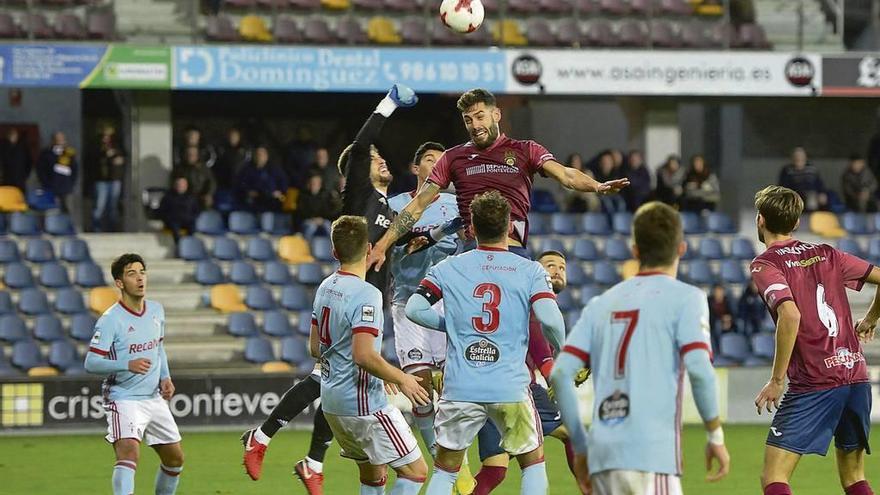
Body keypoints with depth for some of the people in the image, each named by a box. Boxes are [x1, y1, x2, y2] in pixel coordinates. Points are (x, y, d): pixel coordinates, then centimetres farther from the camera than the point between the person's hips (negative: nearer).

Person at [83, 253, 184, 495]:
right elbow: (91, 363, -18)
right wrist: (128, 365, -32)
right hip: (124, 400, -7)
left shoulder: (156, 311, 6)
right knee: (129, 453, -28)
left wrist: (165, 377, 7)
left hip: (155, 399, 7)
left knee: (175, 459, 16)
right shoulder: (110, 319, -15)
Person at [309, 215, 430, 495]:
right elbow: (364, 355, -28)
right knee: (415, 472, -3)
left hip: (332, 402, 9)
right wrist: (401, 379, -13)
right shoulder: (365, 294, -19)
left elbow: (315, 348, 17)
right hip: (364, 404, -9)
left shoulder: (326, 288, 7)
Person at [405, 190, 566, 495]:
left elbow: (414, 309, -2)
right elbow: (550, 319, -14)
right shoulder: (530, 271, -1)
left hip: (459, 388, 1)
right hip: (511, 387, -1)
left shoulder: (448, 268, 4)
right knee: (534, 462, 18)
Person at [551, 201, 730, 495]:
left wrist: (580, 446, 17)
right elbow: (699, 369, -12)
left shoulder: (601, 304, 16)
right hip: (652, 452, -5)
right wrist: (716, 436, 0)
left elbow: (560, 373, 9)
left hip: (603, 451, 5)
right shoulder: (685, 298, 2)